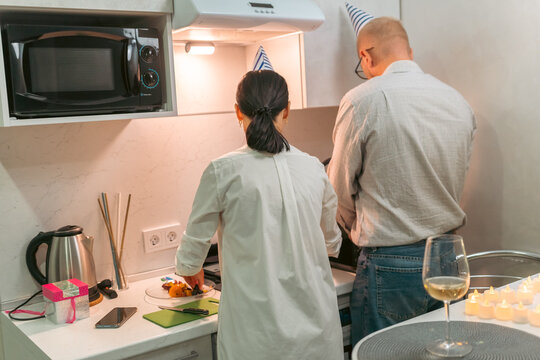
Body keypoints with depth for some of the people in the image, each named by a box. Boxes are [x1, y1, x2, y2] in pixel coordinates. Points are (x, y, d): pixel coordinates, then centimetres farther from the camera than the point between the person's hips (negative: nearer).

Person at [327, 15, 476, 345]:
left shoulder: (362, 101, -12)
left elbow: (341, 191, -3)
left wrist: (358, 229, 17)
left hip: (391, 265, -6)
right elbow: (455, 183, 13)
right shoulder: (459, 102, 5)